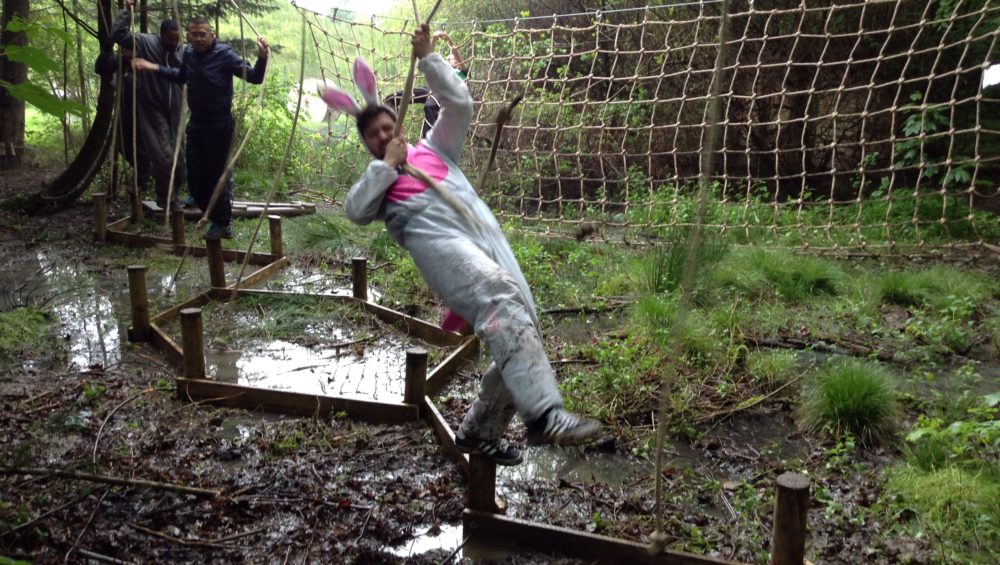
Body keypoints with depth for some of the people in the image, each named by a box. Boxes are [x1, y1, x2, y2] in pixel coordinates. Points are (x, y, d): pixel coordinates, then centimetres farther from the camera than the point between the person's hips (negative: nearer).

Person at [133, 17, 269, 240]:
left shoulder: (224, 54, -13)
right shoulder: (189, 53, 5)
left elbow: (254, 78, -19)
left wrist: (262, 58, -36)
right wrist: (154, 68, 19)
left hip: (219, 127, -7)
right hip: (196, 125, 7)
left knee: (218, 177, 2)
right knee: (195, 177, 12)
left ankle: (223, 225, 19)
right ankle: (215, 218, 30)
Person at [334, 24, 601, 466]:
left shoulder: (433, 148, 35)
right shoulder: (376, 182, 29)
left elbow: (459, 104, 25)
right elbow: (355, 211, 7)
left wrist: (427, 58, 24)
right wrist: (386, 166, 11)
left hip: (486, 235, 4)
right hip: (438, 239, -4)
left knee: (522, 328, -7)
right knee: (501, 298, -34)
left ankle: (478, 432, 10)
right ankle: (543, 415, -46)